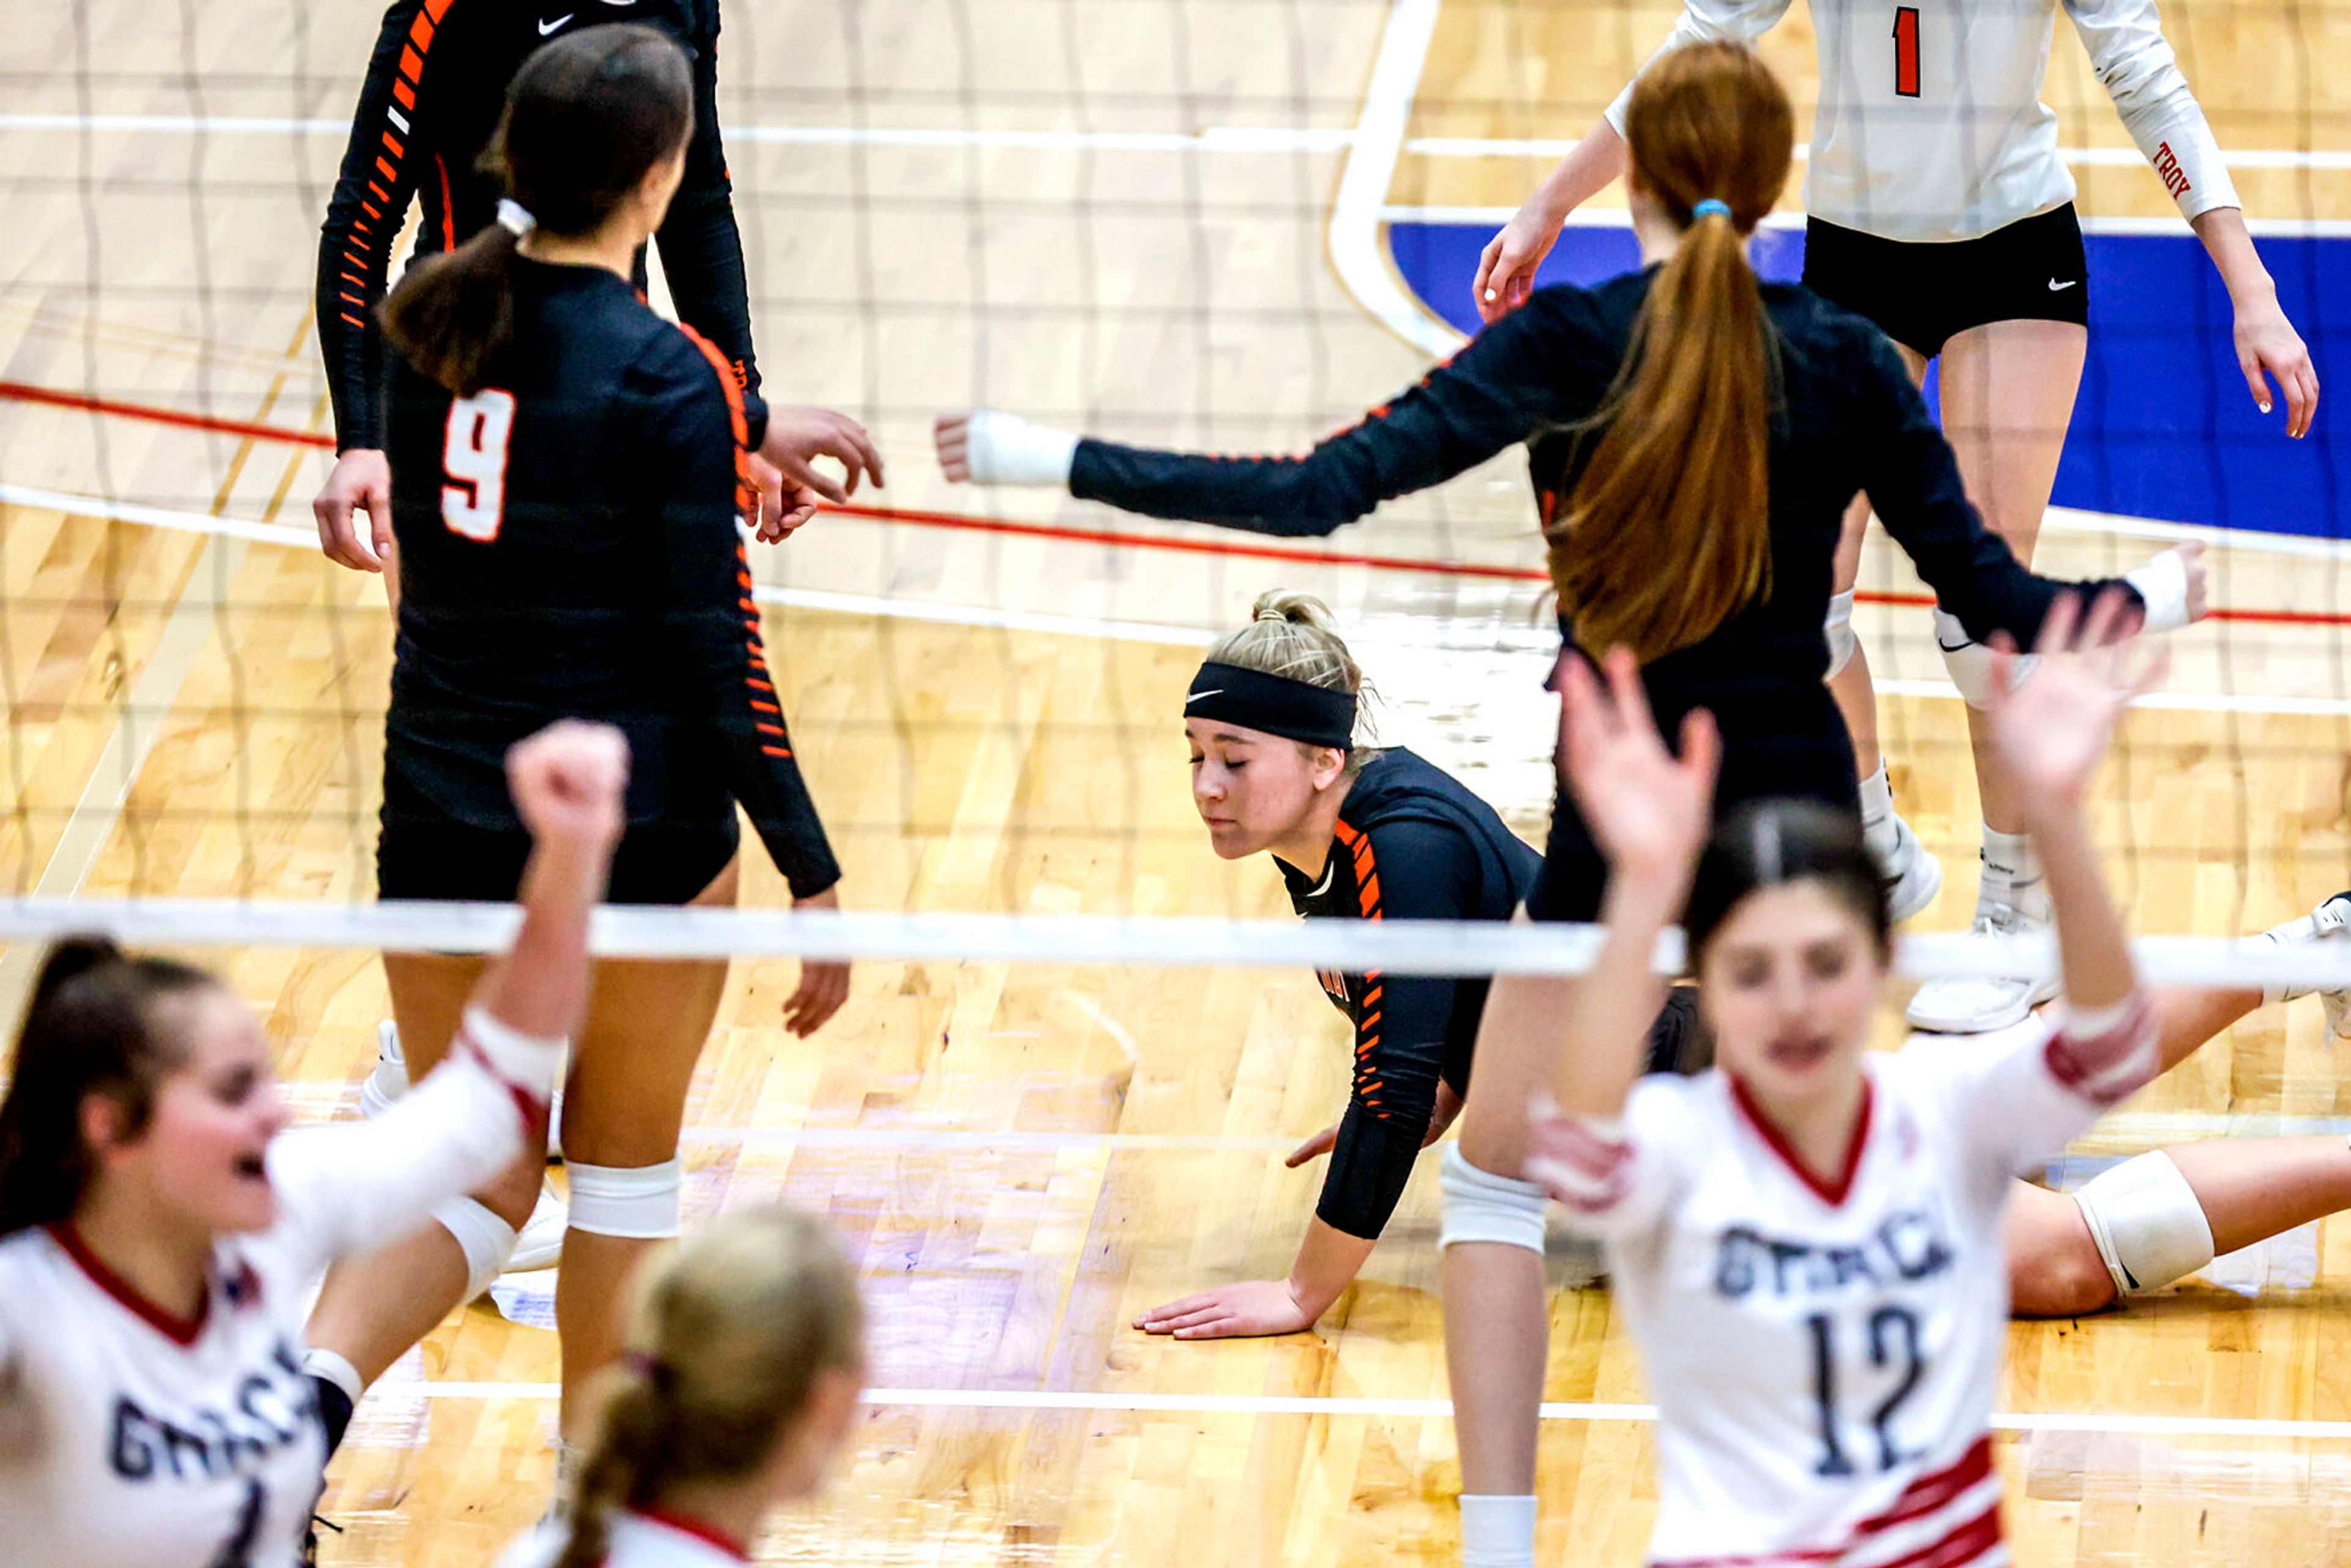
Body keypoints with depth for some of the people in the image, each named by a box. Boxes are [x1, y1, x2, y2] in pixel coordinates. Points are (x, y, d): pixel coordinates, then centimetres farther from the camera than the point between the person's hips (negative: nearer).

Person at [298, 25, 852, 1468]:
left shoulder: (434, 323, 1)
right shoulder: (670, 379, -17)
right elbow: (719, 655, -16)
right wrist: (815, 877, -9)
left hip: (441, 821, 5)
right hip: (635, 839, -5)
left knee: (475, 1181, 14)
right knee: (627, 1171, 17)